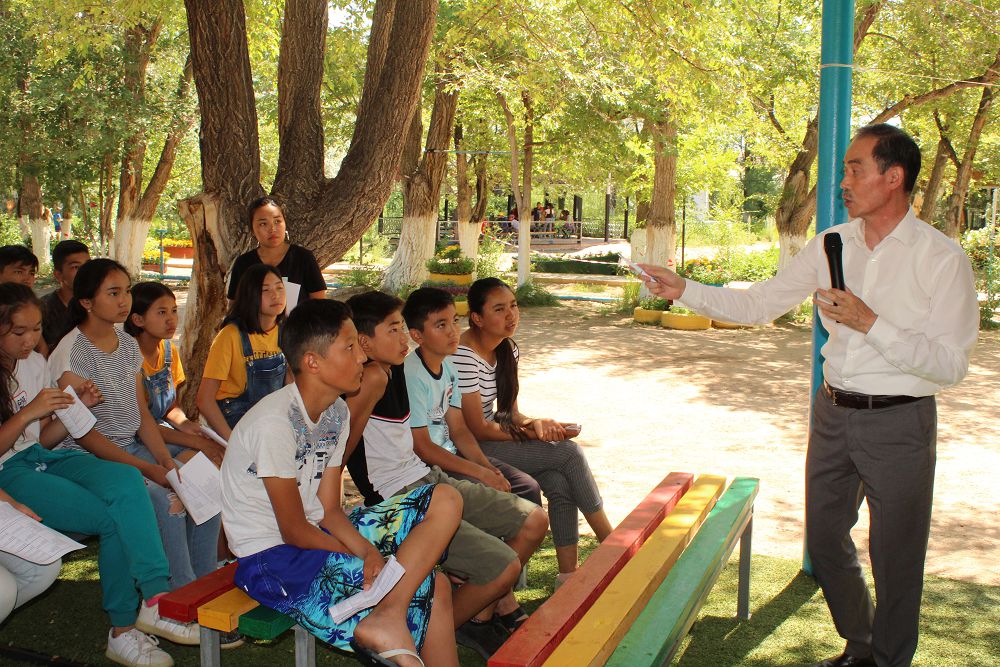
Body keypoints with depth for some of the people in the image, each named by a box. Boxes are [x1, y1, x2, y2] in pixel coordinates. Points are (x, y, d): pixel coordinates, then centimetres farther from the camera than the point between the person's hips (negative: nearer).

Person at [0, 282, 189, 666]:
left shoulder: (34, 363, 11)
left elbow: (43, 439, 14)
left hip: (41, 457, 6)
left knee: (127, 481, -26)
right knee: (114, 518, -23)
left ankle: (154, 601, -28)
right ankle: (124, 628, -8)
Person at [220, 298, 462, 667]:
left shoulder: (336, 412, 3)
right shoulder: (274, 424, -21)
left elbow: (329, 510, 2)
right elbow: (294, 532, -16)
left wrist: (369, 552, -16)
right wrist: (369, 555, -8)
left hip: (316, 534, 9)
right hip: (272, 557, -9)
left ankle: (387, 618, -11)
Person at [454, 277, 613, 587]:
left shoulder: (507, 348, 6)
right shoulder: (464, 357, -22)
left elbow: (509, 411, 11)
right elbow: (478, 430, -20)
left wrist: (534, 422, -11)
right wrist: (530, 432, -12)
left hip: (494, 439, 8)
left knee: (560, 482, -18)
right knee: (570, 453, -15)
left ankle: (568, 573, -9)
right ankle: (611, 543, 1)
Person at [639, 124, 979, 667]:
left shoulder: (941, 258, -12)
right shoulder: (832, 245, 3)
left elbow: (950, 364, -16)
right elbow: (759, 304, 5)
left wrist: (871, 323, -24)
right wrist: (684, 290, -4)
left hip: (898, 422, -5)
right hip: (833, 413, 5)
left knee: (895, 558, 8)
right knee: (825, 540, 18)